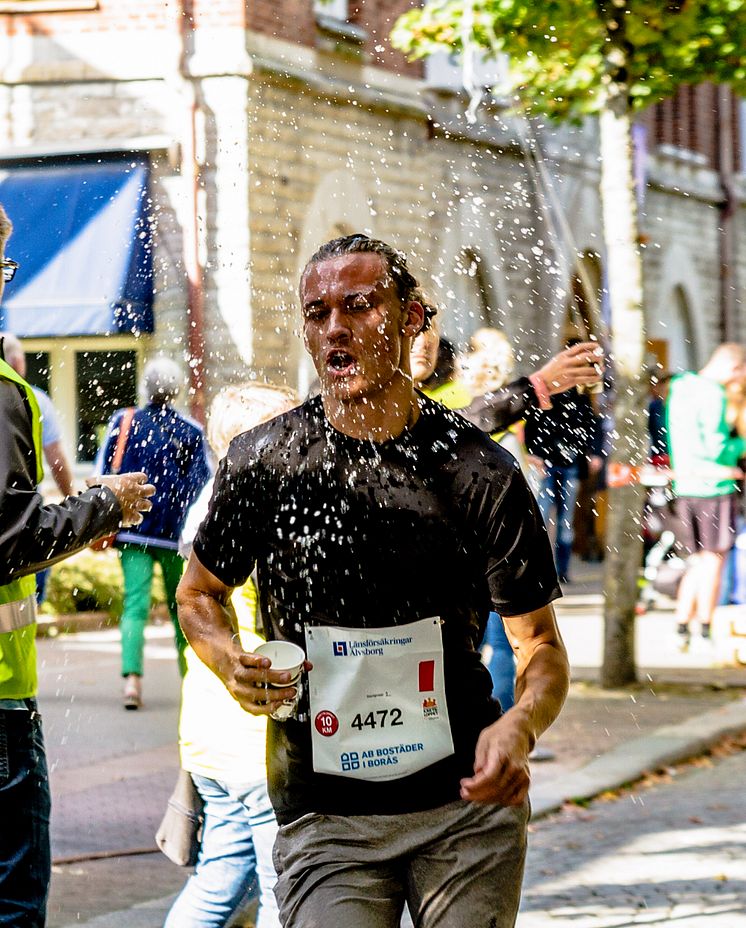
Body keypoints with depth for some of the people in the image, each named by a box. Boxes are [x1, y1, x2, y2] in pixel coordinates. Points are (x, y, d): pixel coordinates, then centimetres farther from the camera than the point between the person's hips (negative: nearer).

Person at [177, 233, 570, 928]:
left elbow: (540, 643, -1)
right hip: (324, 820, 0)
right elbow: (199, 593, 14)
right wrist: (231, 662, -9)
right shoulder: (263, 461, -3)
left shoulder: (481, 473, -6)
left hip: (469, 803, 0)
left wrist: (521, 726, -23)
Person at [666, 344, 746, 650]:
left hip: (684, 487, 8)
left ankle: (682, 628, 10)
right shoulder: (713, 394, -13)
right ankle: (705, 633, 2)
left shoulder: (679, 389, 13)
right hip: (713, 487, -8)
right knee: (713, 559, 0)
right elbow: (716, 448, -19)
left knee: (696, 562, 14)